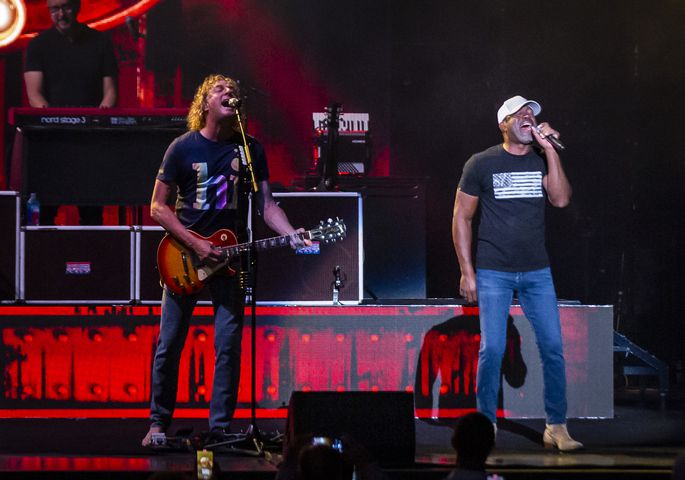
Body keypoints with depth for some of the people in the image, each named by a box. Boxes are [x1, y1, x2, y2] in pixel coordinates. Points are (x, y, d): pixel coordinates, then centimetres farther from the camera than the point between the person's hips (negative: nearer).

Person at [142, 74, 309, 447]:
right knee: (169, 345, 1)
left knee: (228, 346, -3)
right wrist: (195, 244, -12)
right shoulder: (183, 148, -3)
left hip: (228, 257, 2)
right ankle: (158, 422, 14)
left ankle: (220, 427, 5)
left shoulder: (251, 149, 5)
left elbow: (265, 203, 4)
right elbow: (158, 208, -2)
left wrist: (291, 235, -15)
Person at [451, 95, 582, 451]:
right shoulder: (481, 164, -1)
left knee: (553, 348, -1)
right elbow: (462, 218, 1)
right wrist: (466, 272, -5)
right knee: (492, 349, -7)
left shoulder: (543, 161, 7)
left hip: (536, 271, 3)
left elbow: (561, 199, -9)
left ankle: (556, 427, 8)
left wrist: (550, 151, -12)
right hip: (493, 272, -3)